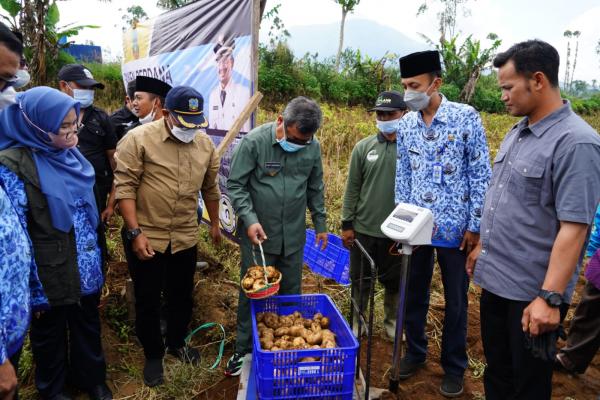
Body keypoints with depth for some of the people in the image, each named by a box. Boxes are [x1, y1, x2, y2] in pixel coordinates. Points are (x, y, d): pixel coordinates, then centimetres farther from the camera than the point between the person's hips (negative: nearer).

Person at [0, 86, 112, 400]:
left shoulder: (70, 154, 2)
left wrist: (97, 251, 15)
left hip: (86, 266, 6)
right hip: (51, 272, -5)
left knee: (87, 324, 21)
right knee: (50, 332, 18)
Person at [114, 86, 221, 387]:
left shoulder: (205, 143, 1)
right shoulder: (139, 139, -14)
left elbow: (210, 187, 12)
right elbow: (124, 187, -14)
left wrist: (215, 224, 19)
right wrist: (135, 232, -17)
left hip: (186, 238, 4)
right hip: (146, 238, -4)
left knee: (181, 297, 19)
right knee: (147, 301, 12)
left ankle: (177, 343, 43)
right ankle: (153, 355, 34)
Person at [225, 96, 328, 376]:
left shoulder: (313, 147, -2)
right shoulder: (254, 141, -14)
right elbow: (235, 185, -10)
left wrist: (320, 224, 13)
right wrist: (249, 219, -20)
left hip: (294, 237, 3)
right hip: (257, 235, -3)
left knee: (291, 293, 14)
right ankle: (244, 350, 26)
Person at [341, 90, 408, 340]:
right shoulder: (363, 147, 0)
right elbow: (352, 188, 3)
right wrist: (347, 224, 2)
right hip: (364, 229, 1)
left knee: (395, 282, 15)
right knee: (360, 280, 14)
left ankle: (393, 323, 37)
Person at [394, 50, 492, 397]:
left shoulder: (466, 117, -10)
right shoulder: (406, 124, 2)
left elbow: (481, 175, -8)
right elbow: (403, 176, 7)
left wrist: (475, 225, -10)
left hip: (454, 228, -3)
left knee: (455, 299, 11)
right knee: (415, 293, 16)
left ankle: (454, 366, 30)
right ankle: (415, 352, 37)